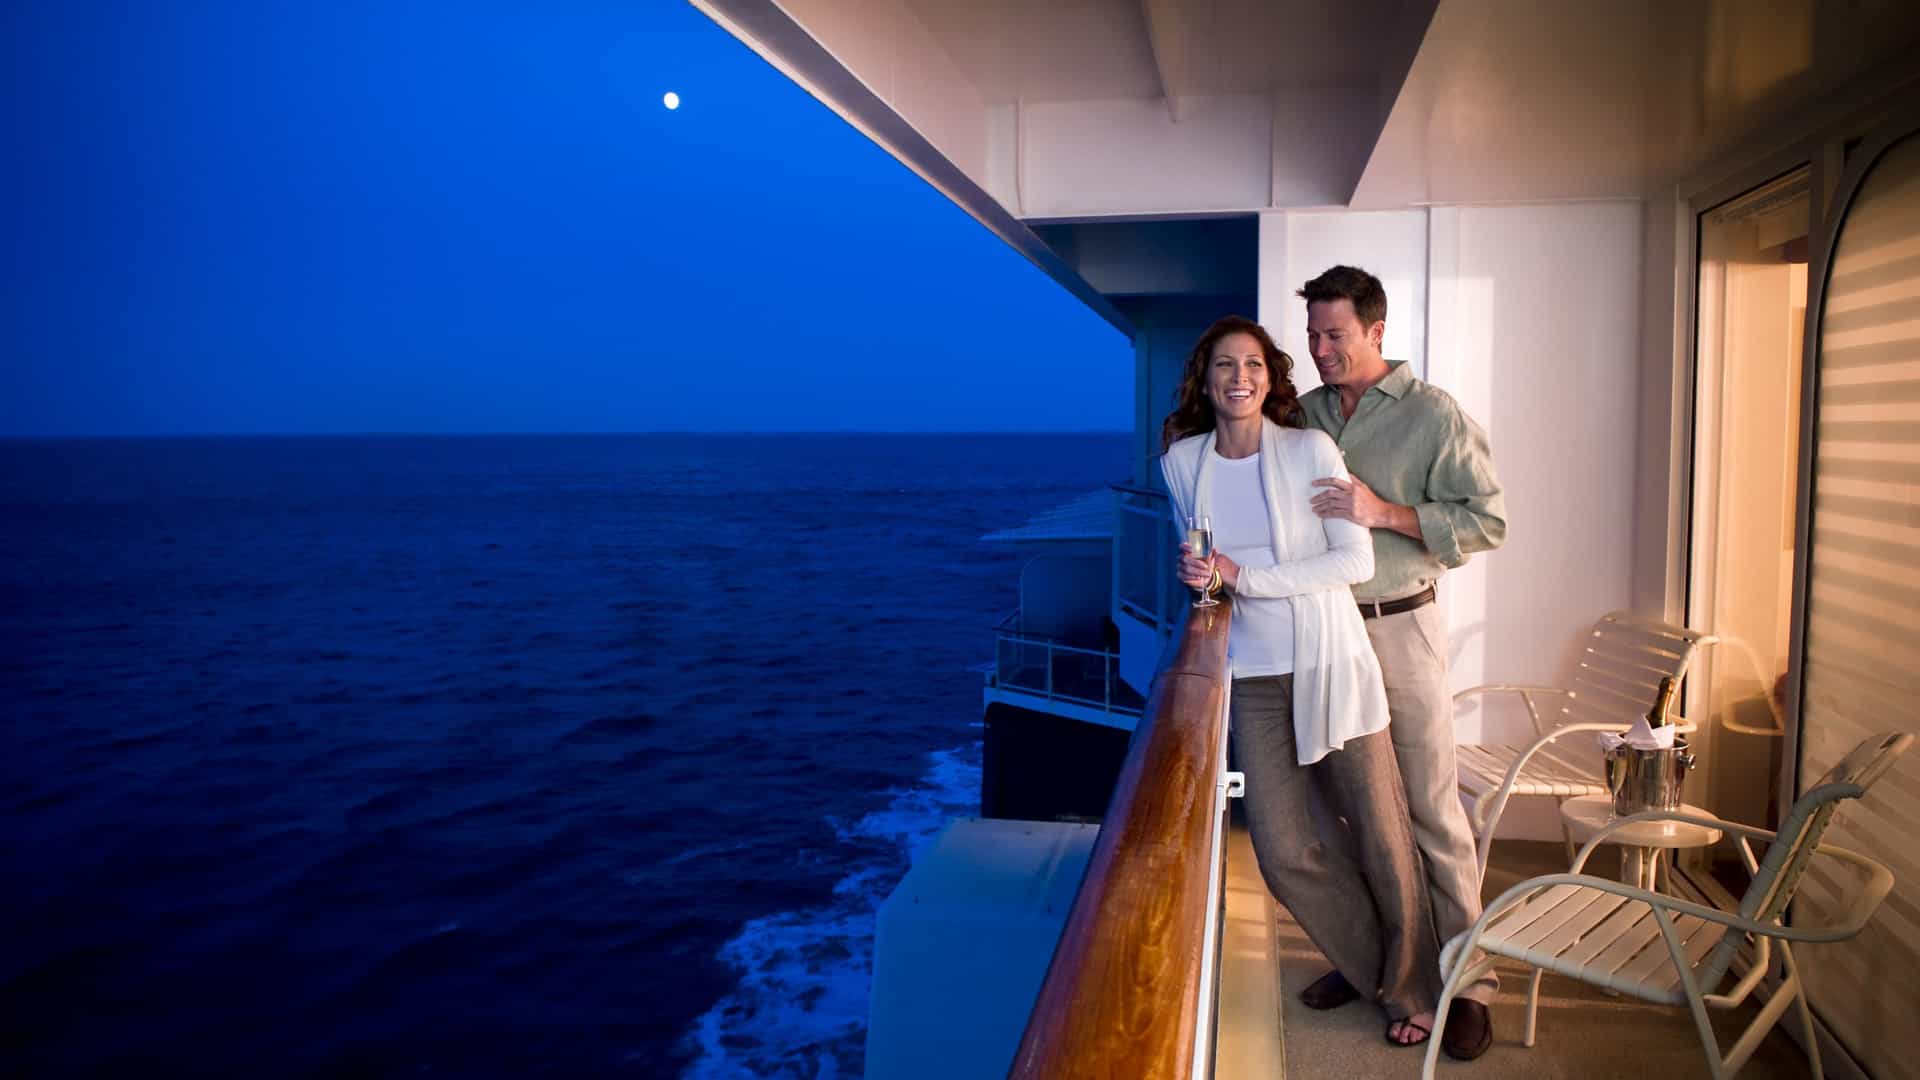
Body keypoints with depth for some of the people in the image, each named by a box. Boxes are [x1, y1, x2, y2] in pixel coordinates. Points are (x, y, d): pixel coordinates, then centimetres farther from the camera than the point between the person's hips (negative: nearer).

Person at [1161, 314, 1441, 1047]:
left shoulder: (1311, 450, -9)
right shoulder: (1182, 461, 2)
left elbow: (1357, 561, -13)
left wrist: (1244, 575, -18)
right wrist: (1201, 576, -4)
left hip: (1330, 665, -3)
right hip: (1253, 679, 3)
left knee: (1381, 837, 5)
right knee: (1284, 854, 2)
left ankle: (1412, 992, 29)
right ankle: (1371, 965, 29)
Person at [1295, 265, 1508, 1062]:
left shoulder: (1433, 415, -5)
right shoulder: (1302, 415, 9)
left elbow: (1488, 521, -8)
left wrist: (1383, 512, -19)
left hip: (1398, 630, -4)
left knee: (1431, 810, 0)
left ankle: (1465, 981, 12)